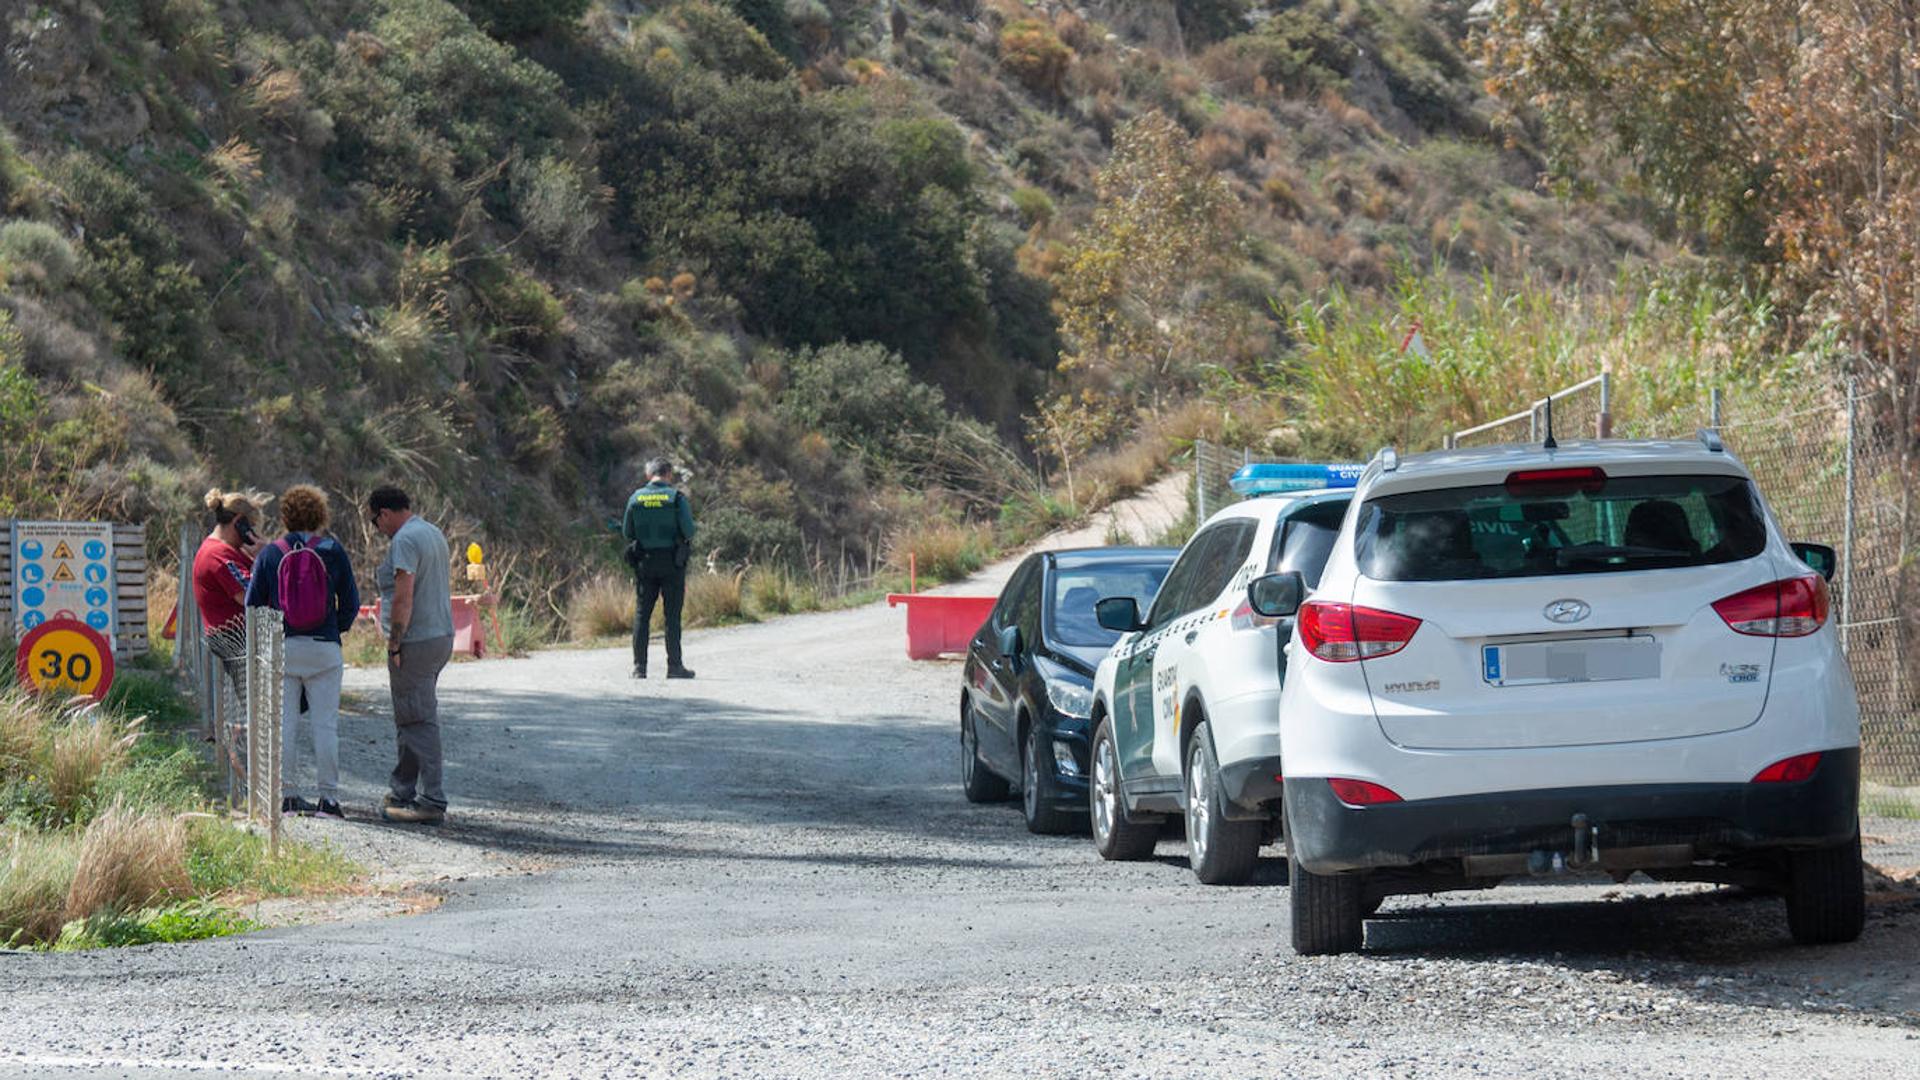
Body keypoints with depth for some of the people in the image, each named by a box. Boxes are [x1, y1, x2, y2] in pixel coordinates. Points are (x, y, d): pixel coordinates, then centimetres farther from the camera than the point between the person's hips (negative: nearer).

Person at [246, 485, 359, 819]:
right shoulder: (332, 551, -2)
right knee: (325, 724, 2)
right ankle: (327, 796, 0)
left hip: (281, 649, 1)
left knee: (284, 724, 7)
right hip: (324, 648, -1)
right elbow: (350, 602, 2)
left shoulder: (270, 554, 0)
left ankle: (287, 794, 6)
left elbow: (253, 603, 2)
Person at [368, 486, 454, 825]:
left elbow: (403, 597, -22)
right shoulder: (434, 534, 16)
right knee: (411, 719, 17)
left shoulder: (405, 540, -15)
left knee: (418, 722, -7)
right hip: (441, 636, 10)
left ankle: (432, 801, -7)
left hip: (415, 644, -10)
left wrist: (394, 645, -16)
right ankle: (402, 794, 23)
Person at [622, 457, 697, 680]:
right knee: (672, 615, 2)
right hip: (672, 562, -2)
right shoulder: (677, 497, -7)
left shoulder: (636, 498, 1)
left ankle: (639, 667, 3)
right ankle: (674, 666, 2)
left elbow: (627, 532, 4)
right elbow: (689, 531, -11)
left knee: (642, 614, 6)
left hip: (644, 562, 2)